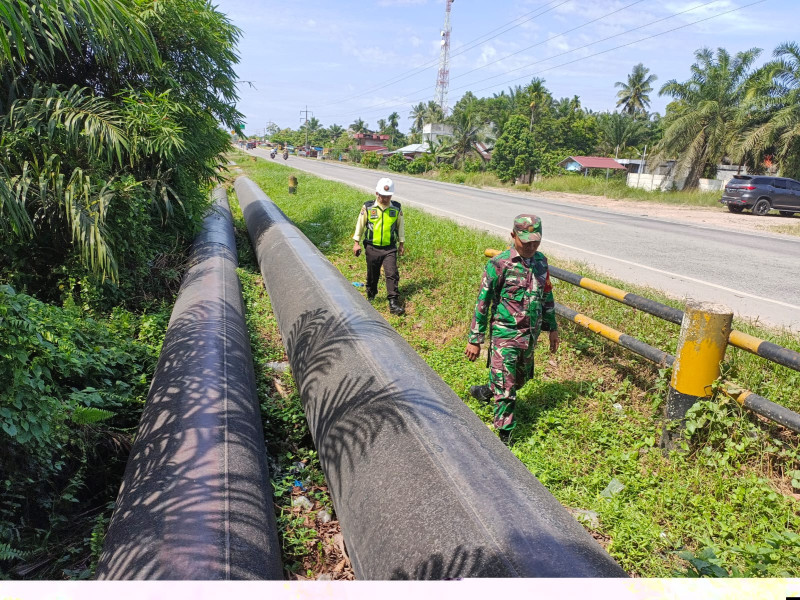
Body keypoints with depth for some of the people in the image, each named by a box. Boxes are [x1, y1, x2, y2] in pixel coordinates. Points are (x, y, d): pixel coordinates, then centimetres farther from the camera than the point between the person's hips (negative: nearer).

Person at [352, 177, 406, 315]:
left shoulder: (397, 208, 0)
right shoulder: (368, 207, -4)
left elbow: (400, 226, 12)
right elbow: (360, 225, 5)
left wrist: (402, 244, 15)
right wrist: (356, 243, 6)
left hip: (390, 248, 0)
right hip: (372, 248, 0)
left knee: (392, 274, -10)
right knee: (372, 275, 13)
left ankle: (393, 303, -8)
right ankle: (370, 297, 34)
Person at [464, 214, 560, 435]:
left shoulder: (541, 261, 3)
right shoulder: (499, 264, -16)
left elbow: (547, 296, 17)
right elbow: (482, 303, -12)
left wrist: (552, 327, 20)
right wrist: (475, 340, -11)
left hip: (531, 335, 7)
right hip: (505, 335, -6)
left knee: (520, 379, 22)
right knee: (506, 389, -2)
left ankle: (487, 392, 48)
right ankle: (505, 437, 13)